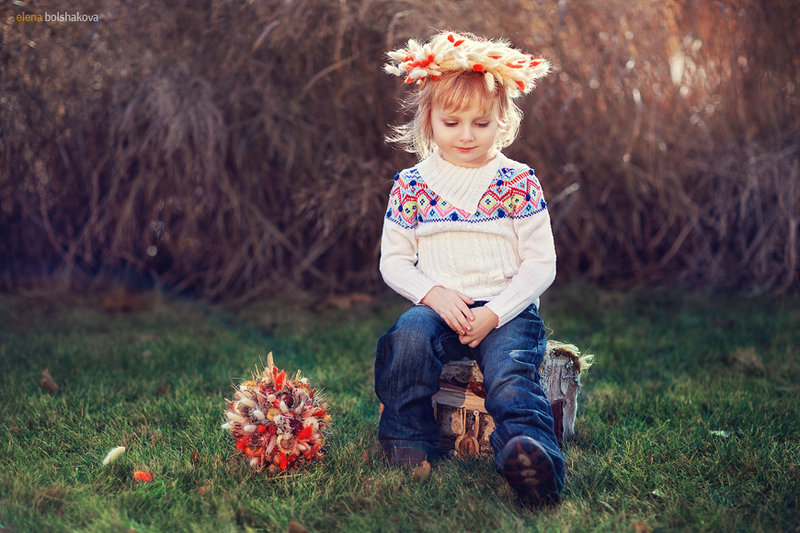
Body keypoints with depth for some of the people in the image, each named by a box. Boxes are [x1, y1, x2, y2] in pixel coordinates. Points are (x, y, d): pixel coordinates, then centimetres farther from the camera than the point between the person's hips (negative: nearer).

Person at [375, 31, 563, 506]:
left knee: (510, 371, -28)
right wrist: (435, 294, -12)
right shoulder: (411, 185, 6)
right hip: (437, 306, 2)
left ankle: (534, 458, -44)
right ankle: (408, 442, -13)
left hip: (507, 310, -1)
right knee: (410, 335, -29)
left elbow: (541, 264, -1)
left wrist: (493, 313, -13)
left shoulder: (518, 182, 1)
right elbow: (393, 261, 8)